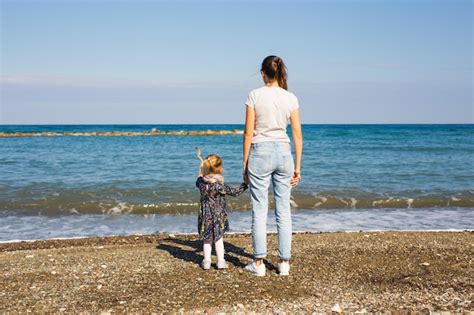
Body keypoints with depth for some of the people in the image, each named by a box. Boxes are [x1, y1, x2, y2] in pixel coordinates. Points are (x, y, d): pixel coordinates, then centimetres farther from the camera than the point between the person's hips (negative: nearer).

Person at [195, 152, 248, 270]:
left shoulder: (201, 181, -6)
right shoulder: (219, 185, -19)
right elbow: (235, 192, -11)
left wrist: (200, 174, 35)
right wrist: (245, 184, 1)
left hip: (205, 215, 4)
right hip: (218, 215, -3)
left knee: (207, 239, 14)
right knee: (218, 238, 9)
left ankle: (206, 261, 17)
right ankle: (221, 262, 15)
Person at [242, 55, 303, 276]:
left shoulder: (254, 95, -6)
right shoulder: (291, 98, 2)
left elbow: (248, 133, -6)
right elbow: (298, 136, 3)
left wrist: (245, 163, 2)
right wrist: (297, 167, 10)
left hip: (260, 153, -3)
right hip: (283, 153, 3)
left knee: (259, 210, 5)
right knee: (283, 210, 9)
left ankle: (259, 263, 10)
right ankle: (284, 262, 14)